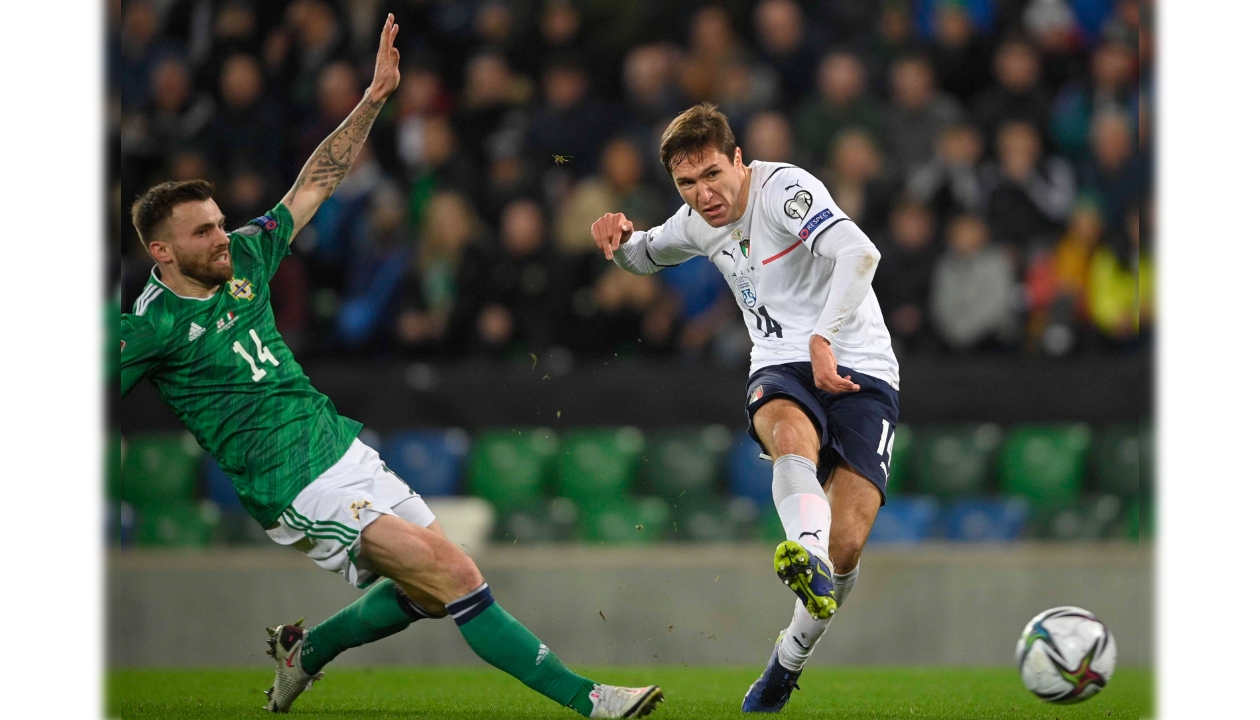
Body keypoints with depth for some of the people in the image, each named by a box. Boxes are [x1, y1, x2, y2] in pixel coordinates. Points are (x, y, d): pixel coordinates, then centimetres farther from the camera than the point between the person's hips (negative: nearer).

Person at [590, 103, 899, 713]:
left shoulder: (784, 190, -14)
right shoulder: (698, 222, 10)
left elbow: (859, 253, -30)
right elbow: (645, 256, 32)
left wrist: (824, 339, -39)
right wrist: (619, 238, 7)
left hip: (857, 371, -4)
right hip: (780, 370, 4)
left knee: (846, 544, -16)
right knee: (792, 432, -37)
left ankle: (788, 661, 9)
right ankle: (808, 561, -65)